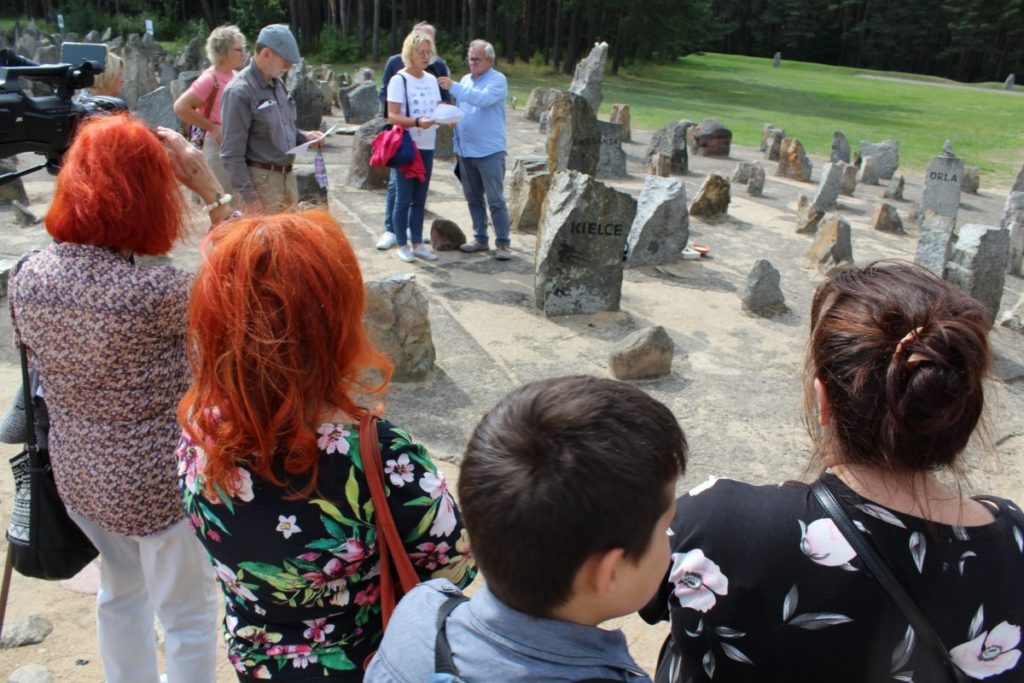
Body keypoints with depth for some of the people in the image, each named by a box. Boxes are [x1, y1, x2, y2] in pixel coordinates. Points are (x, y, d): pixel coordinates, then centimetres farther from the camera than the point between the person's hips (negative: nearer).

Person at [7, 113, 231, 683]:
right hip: (158, 481, -7)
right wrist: (211, 190, -18)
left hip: (79, 473, 7)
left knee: (121, 590, 29)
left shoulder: (29, 276, -10)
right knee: (189, 613, 17)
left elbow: (38, 363, 5)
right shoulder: (152, 292, -31)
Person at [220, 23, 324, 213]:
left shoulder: (278, 83, 11)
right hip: (262, 180, -8)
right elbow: (232, 153, -16)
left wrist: (304, 136, 4)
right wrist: (248, 195, -19)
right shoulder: (239, 92, -15)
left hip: (287, 176, 8)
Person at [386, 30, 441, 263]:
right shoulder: (399, 80, -9)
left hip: (427, 147, 6)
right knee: (403, 198, 1)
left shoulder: (432, 79, 11)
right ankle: (402, 244, 11)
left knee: (420, 198, 11)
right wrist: (417, 122, -29)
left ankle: (417, 243, 19)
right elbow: (393, 116, -14)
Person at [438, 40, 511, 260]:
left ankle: (502, 243, 2)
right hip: (465, 150, 7)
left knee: (495, 200, -5)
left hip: (489, 151, -7)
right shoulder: (466, 79, 14)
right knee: (473, 199, 13)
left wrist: (453, 87, -26)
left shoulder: (497, 79, -7)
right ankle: (480, 238, 23)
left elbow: (484, 99, -25)